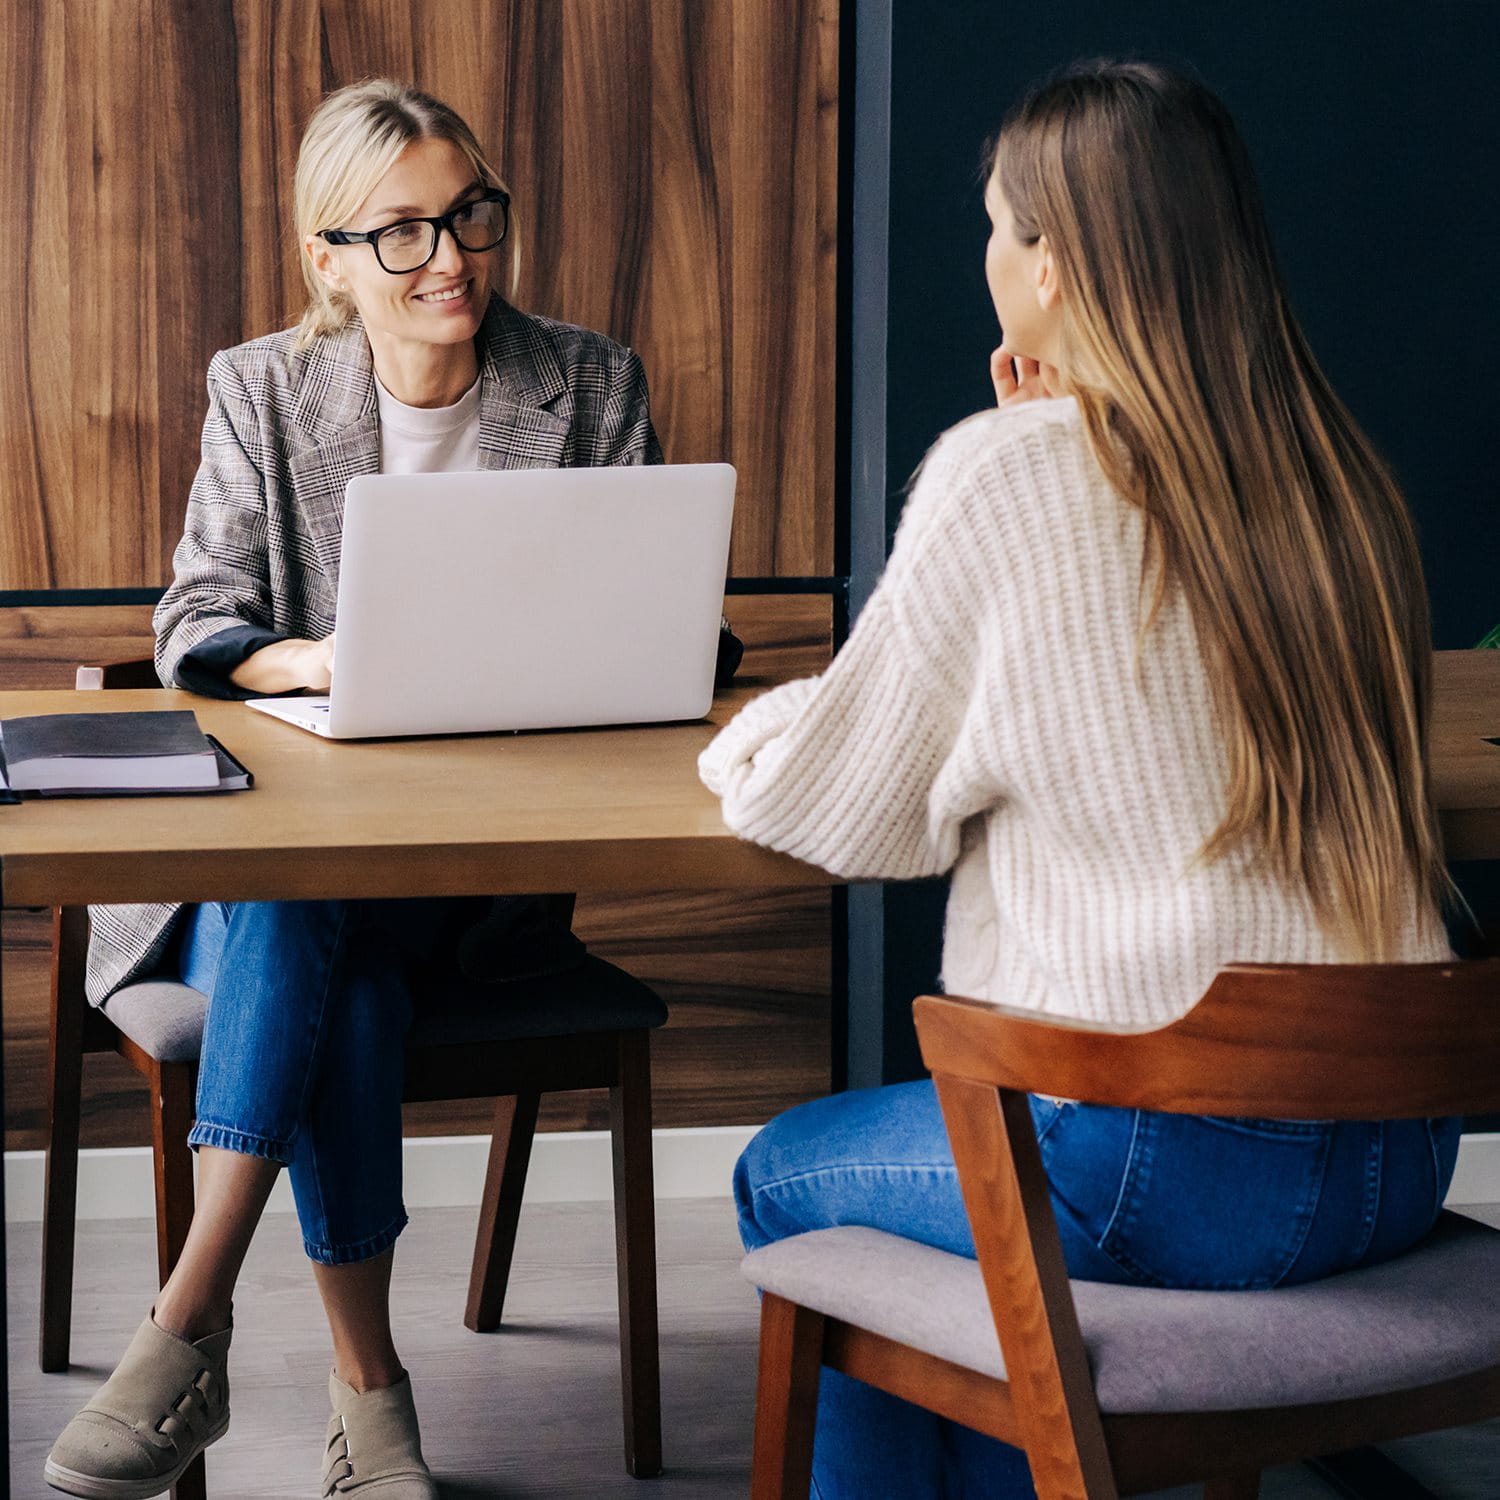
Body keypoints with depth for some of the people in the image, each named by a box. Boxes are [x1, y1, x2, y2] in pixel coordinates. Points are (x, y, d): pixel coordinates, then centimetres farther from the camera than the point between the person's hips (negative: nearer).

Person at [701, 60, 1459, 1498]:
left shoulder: (1008, 476, -12)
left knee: (787, 1177, 21)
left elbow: (835, 811, -3)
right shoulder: (1331, 476, 7)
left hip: (1170, 1166, -7)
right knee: (971, 1117, 33)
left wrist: (746, 742, 18)